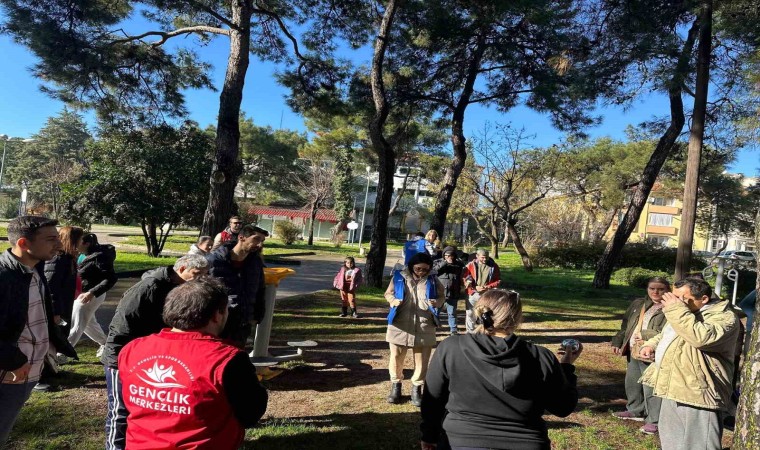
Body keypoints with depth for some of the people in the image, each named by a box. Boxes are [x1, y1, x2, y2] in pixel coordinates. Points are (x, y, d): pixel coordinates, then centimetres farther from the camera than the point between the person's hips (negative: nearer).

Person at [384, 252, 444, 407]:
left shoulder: (432, 280, 3)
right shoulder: (399, 277, -1)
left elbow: (441, 296, 12)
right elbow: (388, 293, 8)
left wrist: (437, 302, -11)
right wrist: (394, 301, -14)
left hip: (424, 327, 1)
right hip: (400, 325, 0)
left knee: (422, 360, 7)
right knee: (396, 357, 9)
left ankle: (417, 388, 24)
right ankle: (396, 385, 29)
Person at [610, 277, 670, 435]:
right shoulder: (637, 304, 13)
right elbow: (625, 325, 18)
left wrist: (645, 336, -21)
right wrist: (617, 342, 11)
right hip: (633, 353, 8)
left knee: (650, 388, -2)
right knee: (632, 384, 21)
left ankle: (654, 420, 13)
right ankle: (635, 410, 39)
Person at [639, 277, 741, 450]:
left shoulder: (723, 317, -14)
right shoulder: (687, 313, 16)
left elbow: (701, 338, -35)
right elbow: (665, 335, 30)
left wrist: (678, 310, -27)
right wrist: (651, 345, 9)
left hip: (696, 395, -10)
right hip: (674, 390, 10)